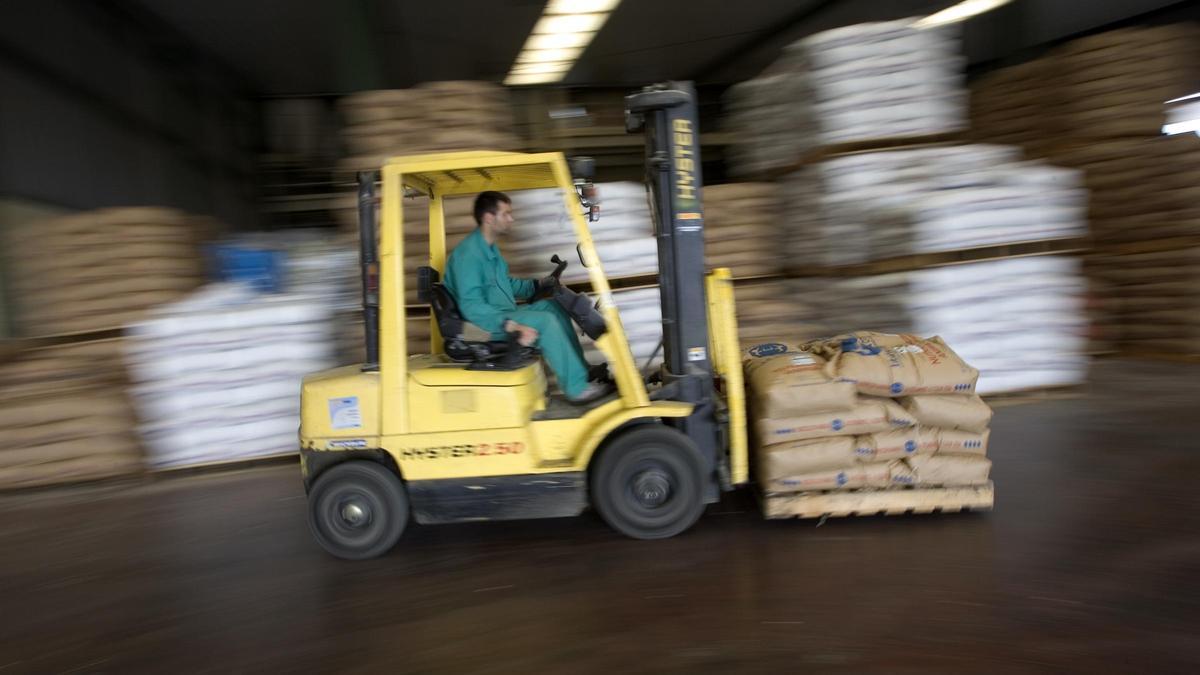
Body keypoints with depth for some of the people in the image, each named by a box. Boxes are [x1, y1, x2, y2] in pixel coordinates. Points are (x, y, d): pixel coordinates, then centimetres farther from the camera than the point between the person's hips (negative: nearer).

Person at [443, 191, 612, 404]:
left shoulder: (489, 248, 13)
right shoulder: (468, 254, -20)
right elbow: (471, 306, -28)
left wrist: (537, 284, 12)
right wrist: (512, 326, -37)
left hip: (504, 317, 10)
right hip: (486, 327, -10)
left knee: (554, 307, 8)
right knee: (545, 321, -24)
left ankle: (581, 369, 8)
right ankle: (577, 388, -21)